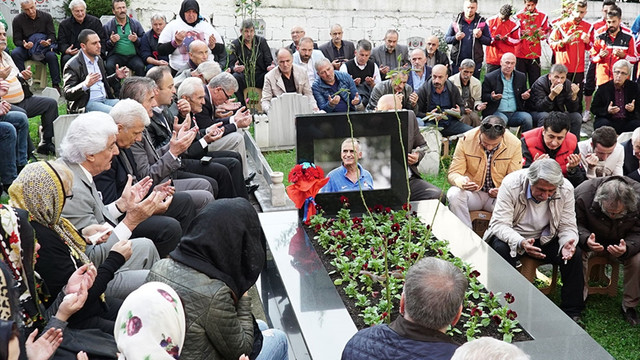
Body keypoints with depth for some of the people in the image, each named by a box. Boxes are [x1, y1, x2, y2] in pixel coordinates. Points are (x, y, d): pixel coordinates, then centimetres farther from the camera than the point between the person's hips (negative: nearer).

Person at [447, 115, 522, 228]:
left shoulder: (514, 144, -7)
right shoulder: (466, 139, -10)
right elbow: (453, 173, -7)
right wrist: (461, 181, -33)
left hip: (498, 195, 1)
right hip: (472, 192, 0)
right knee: (454, 194, -34)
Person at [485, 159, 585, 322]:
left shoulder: (566, 189, -16)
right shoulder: (511, 183, -26)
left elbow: (568, 226, -8)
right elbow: (500, 224, -27)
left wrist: (567, 244, -33)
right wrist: (521, 243, -46)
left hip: (545, 239, 3)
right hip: (512, 236, -3)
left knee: (575, 254, -20)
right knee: (502, 250, -34)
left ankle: (572, 312, -6)